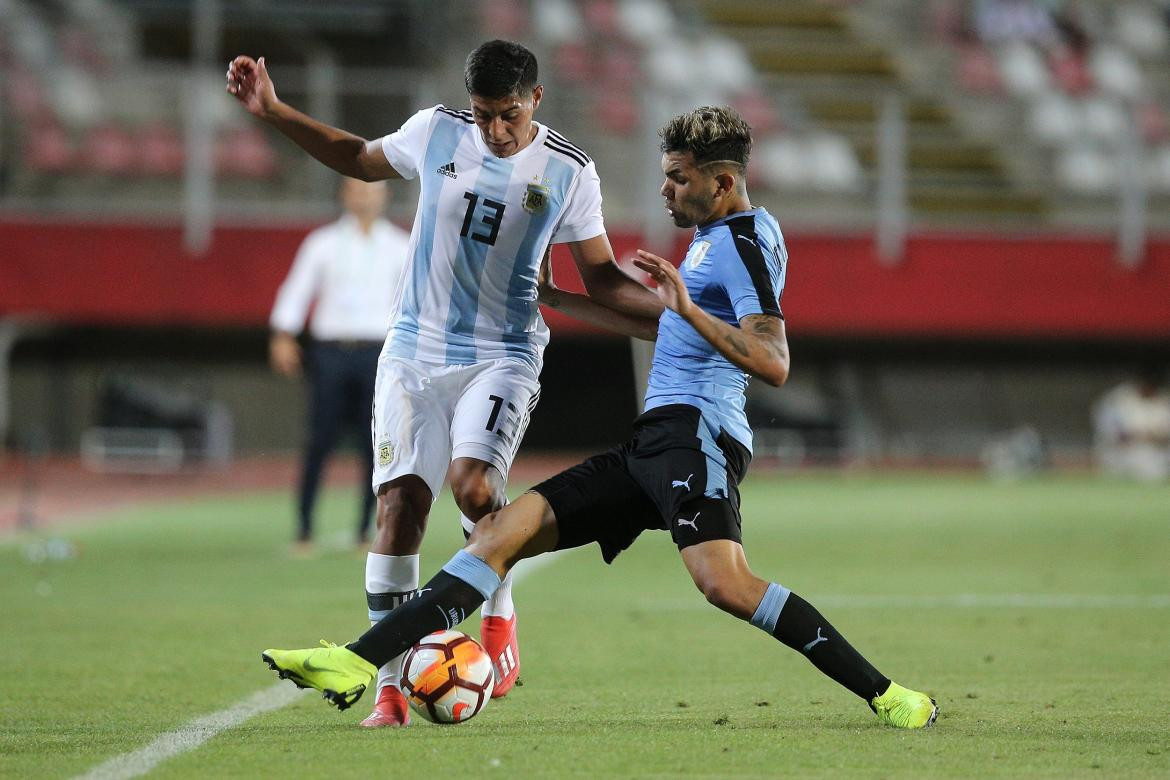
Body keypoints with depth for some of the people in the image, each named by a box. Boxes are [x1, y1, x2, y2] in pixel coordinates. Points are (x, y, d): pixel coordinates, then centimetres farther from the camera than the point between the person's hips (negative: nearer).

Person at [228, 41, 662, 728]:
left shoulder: (569, 173, -4)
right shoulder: (436, 133, 0)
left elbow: (600, 277, 3)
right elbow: (359, 158, 19)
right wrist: (272, 112, 14)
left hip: (502, 356, -2)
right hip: (416, 353, 2)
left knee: (472, 484, -26)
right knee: (400, 501, -8)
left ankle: (499, 619, 4)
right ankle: (390, 685, -2)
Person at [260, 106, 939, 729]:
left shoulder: (745, 241, -7)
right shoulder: (716, 237, 24)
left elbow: (774, 365, -19)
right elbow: (664, 327, 41)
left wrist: (689, 309, -26)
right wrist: (555, 299, 45)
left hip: (696, 432, -10)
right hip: (654, 443, 10)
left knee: (723, 581, -32)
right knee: (501, 532, 2)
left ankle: (885, 695, -24)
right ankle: (356, 664, -2)